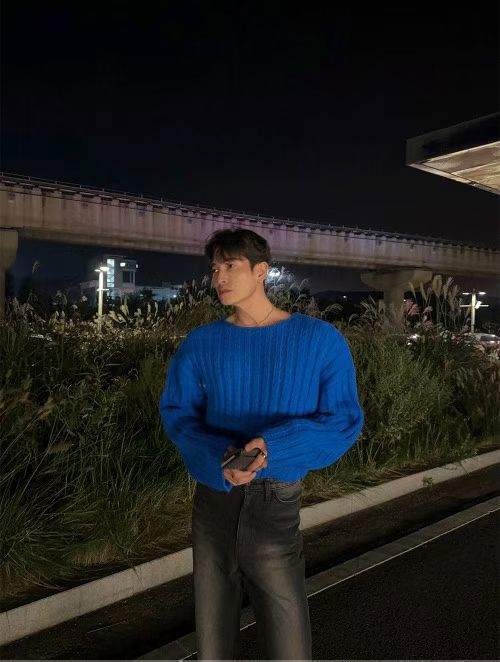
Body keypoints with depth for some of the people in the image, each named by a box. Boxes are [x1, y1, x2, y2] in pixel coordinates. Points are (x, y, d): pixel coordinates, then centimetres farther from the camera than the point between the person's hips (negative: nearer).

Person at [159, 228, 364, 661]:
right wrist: (219, 456, -20)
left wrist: (272, 445, -24)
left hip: (275, 507, -2)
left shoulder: (320, 340, -6)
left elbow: (344, 422, -7)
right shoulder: (201, 343, 1)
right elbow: (176, 412, 0)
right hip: (212, 500, 3)